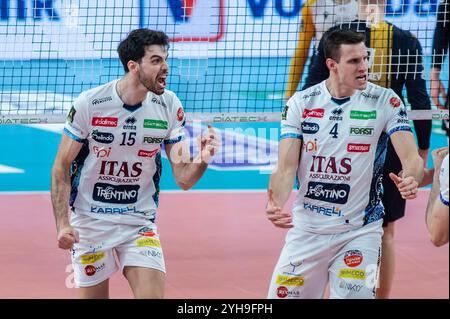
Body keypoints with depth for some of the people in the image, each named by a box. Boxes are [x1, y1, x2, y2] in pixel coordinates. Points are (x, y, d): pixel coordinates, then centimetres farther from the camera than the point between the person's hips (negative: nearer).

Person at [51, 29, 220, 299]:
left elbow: (183, 178, -4)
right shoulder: (89, 103, -13)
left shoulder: (169, 106, -6)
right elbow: (61, 169, -6)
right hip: (89, 223, -2)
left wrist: (202, 160, -26)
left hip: (139, 223, 2)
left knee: (153, 295, -14)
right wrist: (62, 224, -15)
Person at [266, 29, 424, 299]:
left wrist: (410, 179, -36)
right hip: (306, 230, 2)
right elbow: (286, 168, -7)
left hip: (360, 232, -2)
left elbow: (412, 157, -12)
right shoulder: (301, 103, -3)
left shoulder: (385, 101, -6)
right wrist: (275, 204, -28)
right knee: (283, 296, 3)